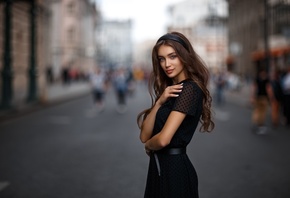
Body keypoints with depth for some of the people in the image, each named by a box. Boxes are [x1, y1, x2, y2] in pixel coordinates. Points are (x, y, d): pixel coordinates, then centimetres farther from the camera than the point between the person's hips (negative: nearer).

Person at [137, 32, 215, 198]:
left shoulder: (190, 89, -17)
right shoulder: (167, 90, 10)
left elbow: (163, 139, -25)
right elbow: (144, 136, 2)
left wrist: (149, 146, -2)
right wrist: (159, 102, -12)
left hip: (174, 168, -8)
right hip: (159, 167, 8)